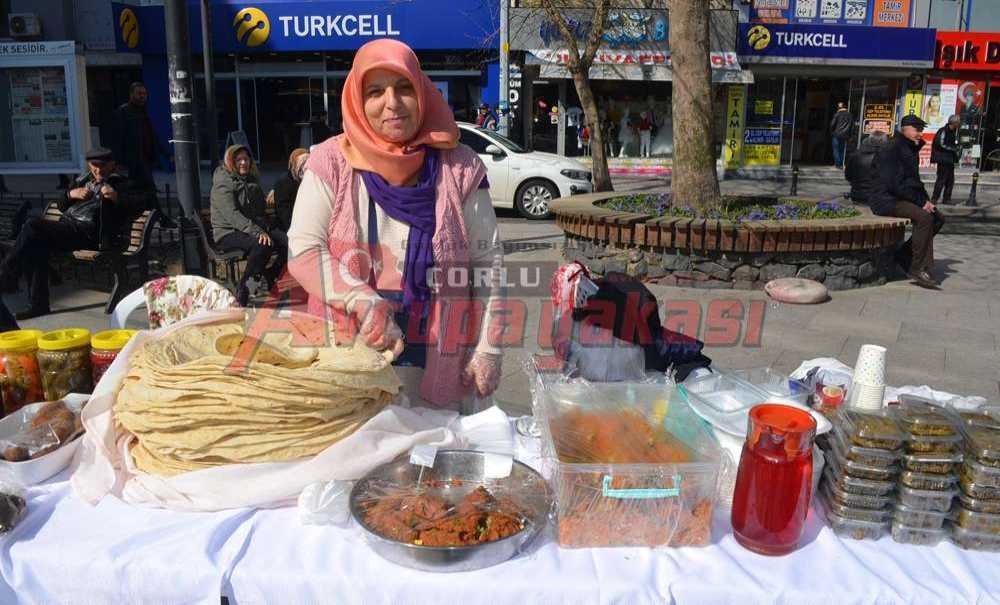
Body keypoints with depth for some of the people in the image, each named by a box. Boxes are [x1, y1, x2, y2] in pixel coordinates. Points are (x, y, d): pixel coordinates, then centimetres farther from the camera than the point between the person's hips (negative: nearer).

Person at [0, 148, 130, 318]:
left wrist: (115, 198, -27)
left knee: (33, 225, -24)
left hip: (86, 232, -6)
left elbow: (127, 212, -8)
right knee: (36, 244, -24)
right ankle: (38, 304, -18)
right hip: (66, 226, 6)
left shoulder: (118, 184, 8)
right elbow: (62, 206, 25)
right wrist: (72, 193, 4)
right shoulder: (84, 179, 25)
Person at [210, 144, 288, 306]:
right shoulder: (222, 184, -7)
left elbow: (260, 211, 22)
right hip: (228, 233, -7)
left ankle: (268, 280, -2)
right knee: (263, 244, -37)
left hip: (255, 228, 7)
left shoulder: (251, 181, 18)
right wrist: (257, 232, -32)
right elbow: (232, 215, -20)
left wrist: (264, 228, 0)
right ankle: (243, 288, -24)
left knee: (288, 241, -19)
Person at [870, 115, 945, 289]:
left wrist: (926, 200, 5)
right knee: (924, 218, -28)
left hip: (902, 199, 10)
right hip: (887, 200, -10)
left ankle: (905, 255, 7)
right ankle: (918, 269, -22)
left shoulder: (912, 150, 17)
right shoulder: (892, 150, -13)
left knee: (938, 218, 3)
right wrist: (921, 201, -17)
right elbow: (894, 184, -21)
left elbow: (914, 180, 24)